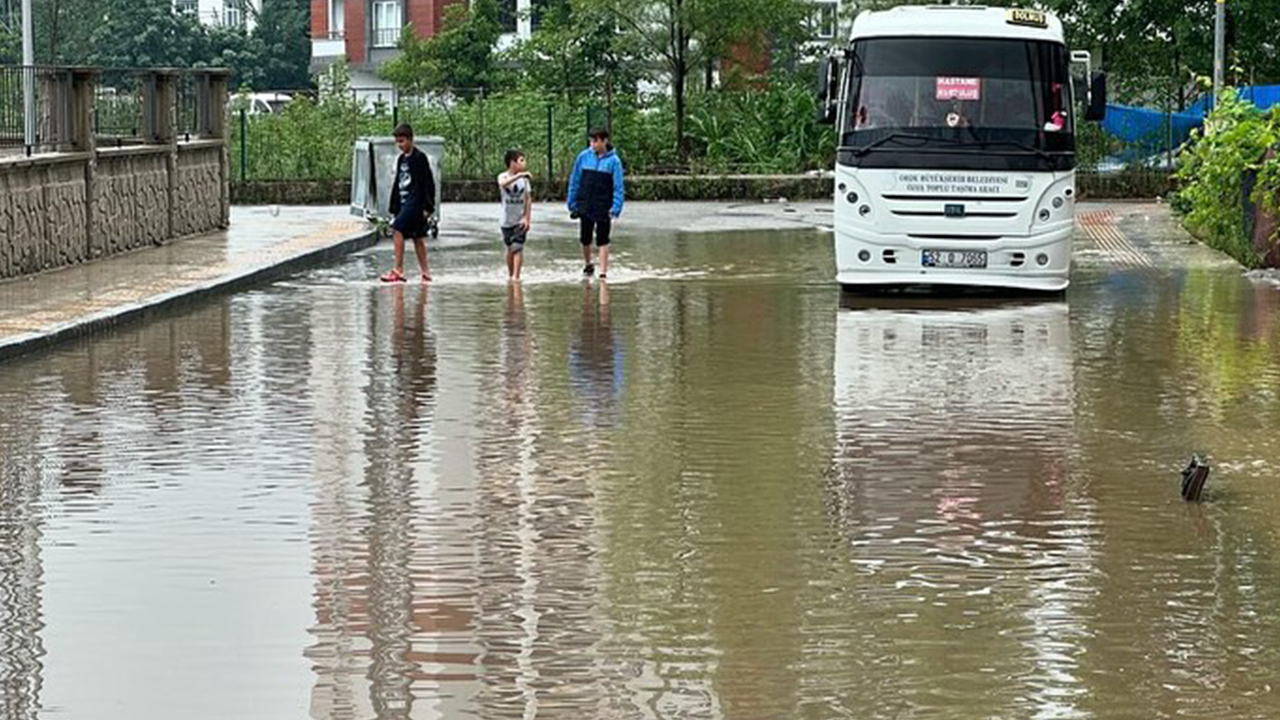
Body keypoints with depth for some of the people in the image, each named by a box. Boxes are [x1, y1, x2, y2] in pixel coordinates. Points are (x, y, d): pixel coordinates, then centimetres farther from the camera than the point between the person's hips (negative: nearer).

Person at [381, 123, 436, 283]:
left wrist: (428, 206, -15)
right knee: (417, 237, 10)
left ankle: (398, 270, -18)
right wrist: (395, 208, 18)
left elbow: (428, 183, -11)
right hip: (404, 202, 9)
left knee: (398, 229, -18)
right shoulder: (401, 159, 16)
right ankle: (425, 273, 14)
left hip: (415, 202, -9)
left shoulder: (419, 158, -9)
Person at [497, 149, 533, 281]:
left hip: (520, 221, 0)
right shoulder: (503, 177, -7)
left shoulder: (524, 178, 0)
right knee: (510, 249, 10)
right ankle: (510, 275, 25)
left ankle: (516, 276, -14)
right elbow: (503, 184, -33)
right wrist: (519, 175, -45)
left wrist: (527, 218, -6)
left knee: (517, 248, -11)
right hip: (507, 221, 0)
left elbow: (528, 199, 3)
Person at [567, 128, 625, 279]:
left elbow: (618, 187, -7)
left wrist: (615, 209, -15)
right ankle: (588, 265, 34)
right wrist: (572, 204, 4)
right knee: (585, 239, 12)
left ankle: (603, 272, 2)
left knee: (603, 241, 0)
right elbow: (574, 181, 6)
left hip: (603, 208, -3)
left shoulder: (613, 161, -8)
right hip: (585, 207, 3)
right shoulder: (584, 157, -1)